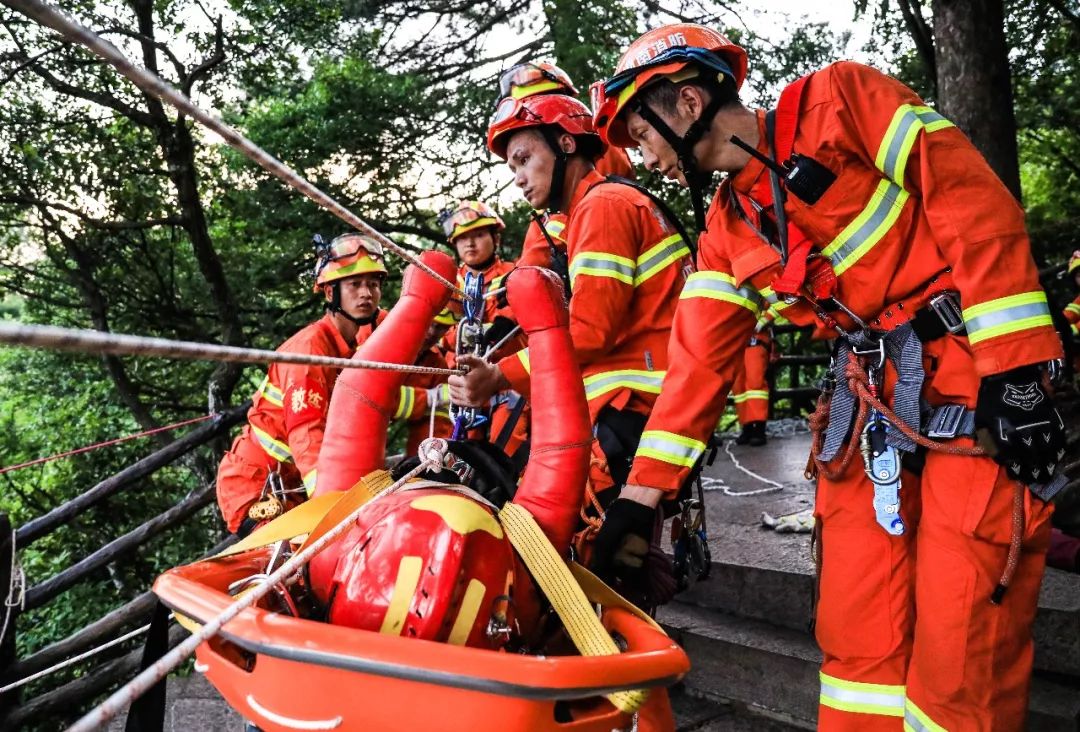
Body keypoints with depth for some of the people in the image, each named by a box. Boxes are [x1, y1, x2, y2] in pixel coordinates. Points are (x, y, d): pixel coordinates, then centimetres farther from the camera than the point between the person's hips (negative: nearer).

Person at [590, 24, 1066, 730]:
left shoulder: (838, 99, -5)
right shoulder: (728, 230, 12)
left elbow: (976, 203, -11)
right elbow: (700, 360, 10)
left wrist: (1015, 371, -18)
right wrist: (640, 496, 7)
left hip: (976, 383, -6)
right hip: (873, 400, 6)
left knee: (959, 644, -5)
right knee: (857, 635, 7)